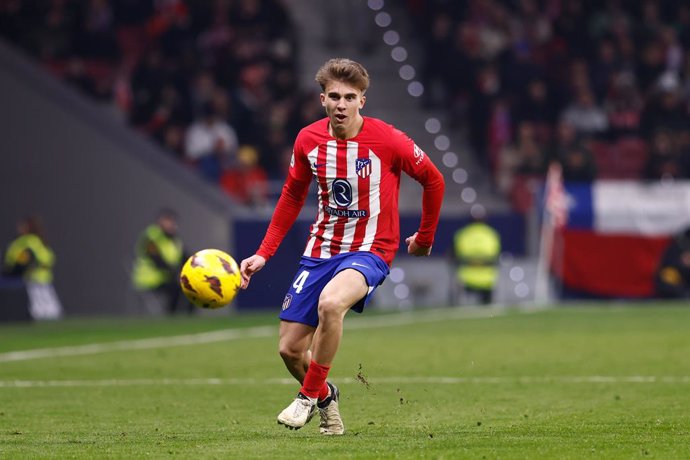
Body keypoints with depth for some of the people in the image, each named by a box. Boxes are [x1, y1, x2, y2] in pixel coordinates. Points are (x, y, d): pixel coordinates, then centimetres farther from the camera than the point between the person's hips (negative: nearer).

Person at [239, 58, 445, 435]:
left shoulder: (387, 141, -14)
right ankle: (326, 399, 35)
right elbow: (292, 197, 13)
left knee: (330, 302, -37)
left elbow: (433, 180, 2)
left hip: (369, 250, -5)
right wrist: (263, 254, 7)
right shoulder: (308, 140, -3)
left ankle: (310, 395, -16)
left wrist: (425, 237, 10)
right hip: (320, 250, 5)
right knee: (290, 349, 1)